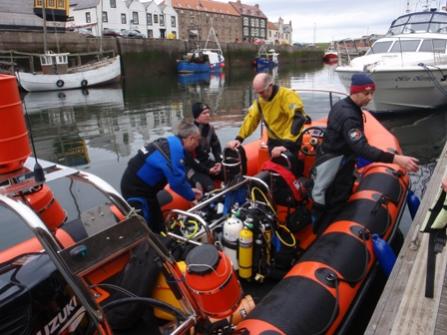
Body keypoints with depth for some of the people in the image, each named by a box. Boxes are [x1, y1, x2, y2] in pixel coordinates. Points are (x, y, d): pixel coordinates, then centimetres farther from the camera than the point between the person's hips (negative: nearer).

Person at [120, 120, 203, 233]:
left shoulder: (172, 143, 5)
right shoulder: (175, 149, -25)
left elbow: (178, 175, 14)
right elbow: (177, 182, -25)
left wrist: (190, 190, 9)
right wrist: (192, 196, -9)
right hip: (136, 190, -10)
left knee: (157, 225, 20)